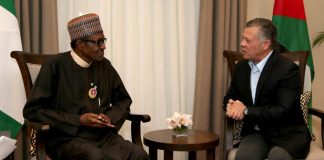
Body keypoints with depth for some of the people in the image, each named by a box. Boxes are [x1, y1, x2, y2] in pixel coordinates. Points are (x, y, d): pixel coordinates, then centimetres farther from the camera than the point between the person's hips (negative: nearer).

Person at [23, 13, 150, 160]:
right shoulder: (55, 65, -5)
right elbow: (32, 110, -6)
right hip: (67, 138, -4)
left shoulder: (104, 65, 11)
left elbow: (123, 100, 24)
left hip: (104, 135, 5)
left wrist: (111, 117, 0)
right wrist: (79, 120, -12)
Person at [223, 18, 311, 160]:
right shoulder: (241, 67, 6)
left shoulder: (288, 69, -14)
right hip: (257, 133, 4)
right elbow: (230, 97, 17)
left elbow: (284, 110, -20)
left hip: (287, 134, -4)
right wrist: (232, 106, -8)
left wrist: (247, 111, -20)